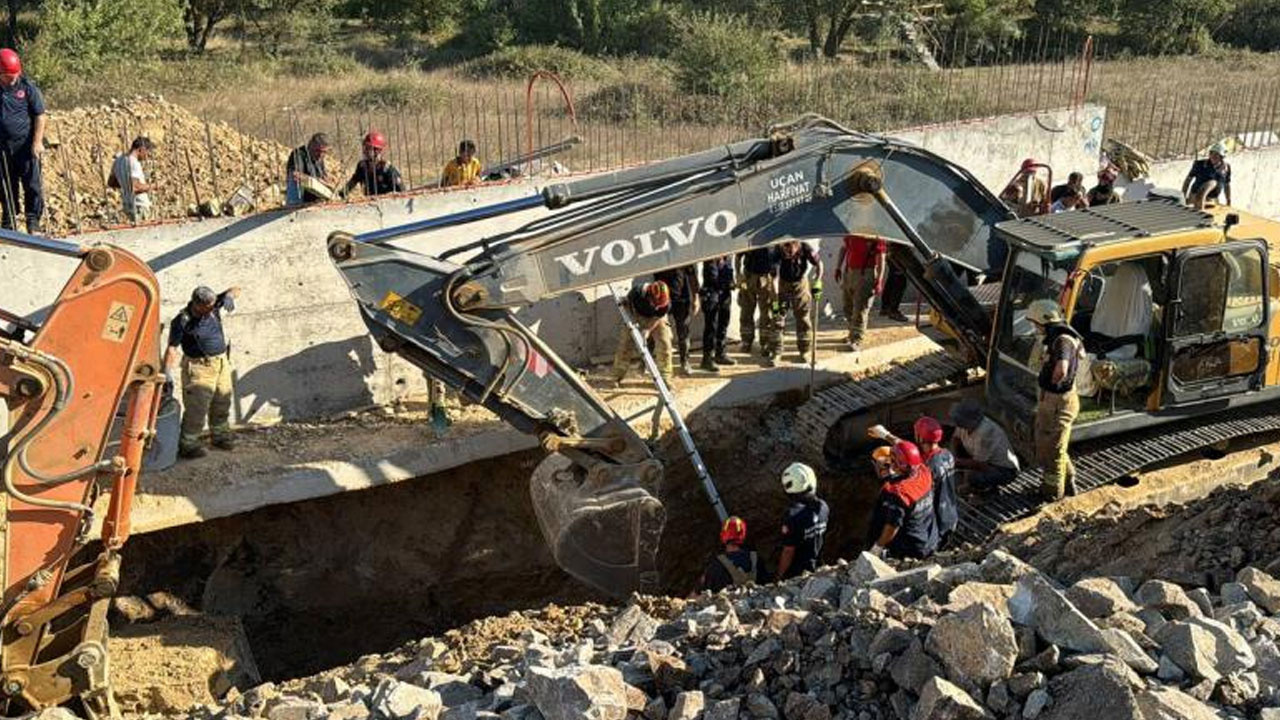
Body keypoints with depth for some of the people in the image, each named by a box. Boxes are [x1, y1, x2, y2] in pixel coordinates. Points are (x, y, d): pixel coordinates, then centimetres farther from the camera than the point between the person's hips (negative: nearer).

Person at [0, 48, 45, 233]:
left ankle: (33, 221, 5)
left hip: (26, 143, -3)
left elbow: (39, 115, -3)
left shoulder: (27, 86, -5)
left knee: (33, 184, -5)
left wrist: (37, 142, -10)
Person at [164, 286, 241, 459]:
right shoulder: (182, 322, -18)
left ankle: (220, 436, 34)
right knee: (196, 407, -9)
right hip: (199, 367, -6)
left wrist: (229, 296, -19)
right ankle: (187, 445, -1)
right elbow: (172, 348, -20)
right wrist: (167, 372, -29)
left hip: (222, 362, 6)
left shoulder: (213, 306, -3)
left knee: (222, 404, 17)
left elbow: (236, 290, 4)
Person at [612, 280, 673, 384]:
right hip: (637, 316, 0)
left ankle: (664, 378, -3)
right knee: (625, 343, -5)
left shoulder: (666, 304, -35)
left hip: (656, 320, 0)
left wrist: (648, 330, -37)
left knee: (664, 343, -15)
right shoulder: (637, 292, -36)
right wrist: (633, 320, -28)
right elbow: (627, 303, -17)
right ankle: (617, 378, 7)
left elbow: (658, 318, -22)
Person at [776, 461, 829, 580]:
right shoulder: (823, 506, -10)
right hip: (814, 567, 6)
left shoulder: (793, 515, -31)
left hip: (794, 573, -6)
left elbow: (788, 551, -24)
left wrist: (780, 576, -13)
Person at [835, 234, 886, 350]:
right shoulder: (851, 236, 1)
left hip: (866, 275, -6)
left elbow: (881, 260, -10)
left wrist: (879, 281, -15)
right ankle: (853, 333, 32)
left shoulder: (877, 240, -13)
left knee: (860, 309, -10)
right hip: (848, 272, 6)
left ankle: (856, 341, -8)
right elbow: (843, 248, 16)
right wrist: (838, 267, 14)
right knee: (849, 307, 15)